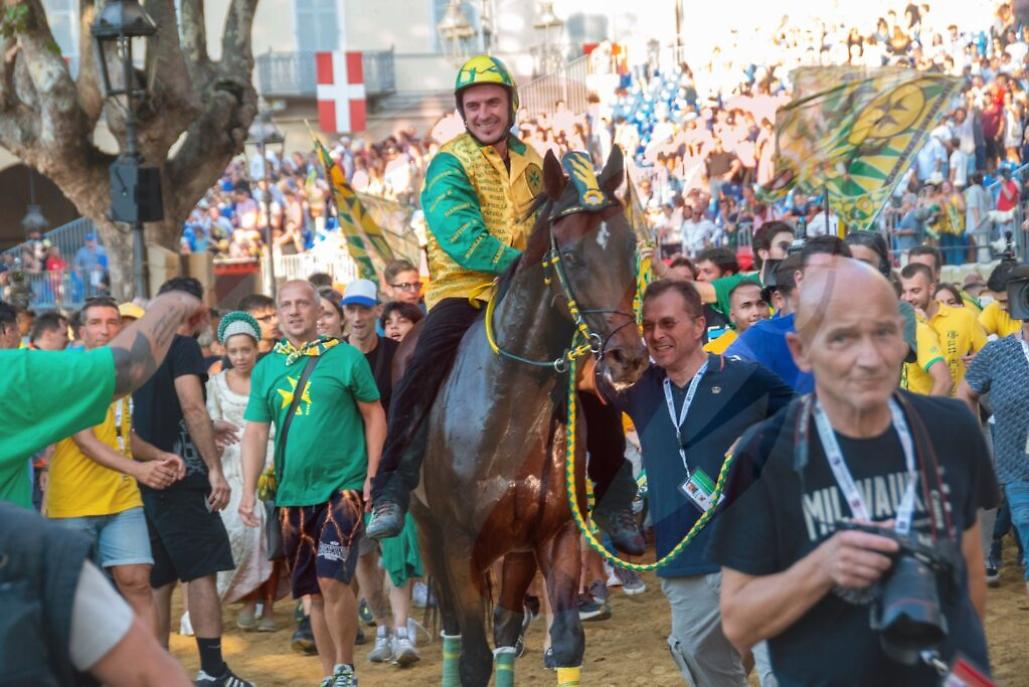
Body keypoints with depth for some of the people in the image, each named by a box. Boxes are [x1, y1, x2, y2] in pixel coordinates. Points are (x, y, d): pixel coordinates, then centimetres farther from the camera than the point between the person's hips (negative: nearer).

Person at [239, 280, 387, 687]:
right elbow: (255, 431, 7)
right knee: (314, 591, 11)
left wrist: (371, 475, -6)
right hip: (293, 494, 4)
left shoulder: (346, 358, -2)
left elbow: (374, 415, 1)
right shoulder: (265, 369, 7)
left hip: (342, 486, -4)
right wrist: (249, 491, -1)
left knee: (332, 579, -15)